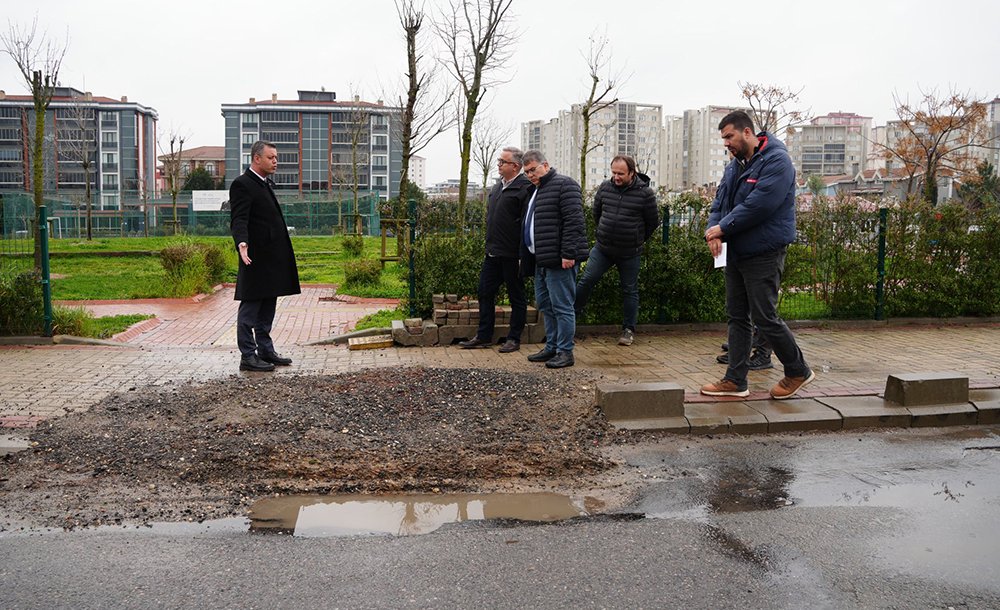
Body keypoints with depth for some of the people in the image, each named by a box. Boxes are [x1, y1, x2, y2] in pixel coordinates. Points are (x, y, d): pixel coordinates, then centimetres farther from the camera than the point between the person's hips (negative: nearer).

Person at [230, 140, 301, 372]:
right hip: (256, 258, -9)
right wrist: (242, 243, -39)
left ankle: (265, 351, 24)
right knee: (250, 307, -2)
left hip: (272, 258, 10)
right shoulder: (242, 185, -11)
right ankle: (248, 356, 3)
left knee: (268, 307, 15)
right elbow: (239, 219, -22)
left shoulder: (265, 184, 18)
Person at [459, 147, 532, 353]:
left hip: (512, 255, -9)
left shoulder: (524, 187, -13)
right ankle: (484, 336, 21)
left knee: (517, 297, 5)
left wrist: (523, 254, -20)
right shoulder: (497, 186, 15)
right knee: (485, 293, 11)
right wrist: (490, 241, 19)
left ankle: (514, 339, 15)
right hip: (493, 252, 9)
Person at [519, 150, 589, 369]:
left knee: (562, 307, -6)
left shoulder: (564, 185, -8)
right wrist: (526, 257, 23)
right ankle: (552, 347, 23)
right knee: (545, 305, 14)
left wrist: (568, 254, -22)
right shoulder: (535, 190, 22)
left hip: (558, 260, -10)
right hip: (541, 260, 10)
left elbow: (573, 222, -17)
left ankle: (565, 352, 0)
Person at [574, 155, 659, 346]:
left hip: (630, 253, -2)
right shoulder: (605, 187, -1)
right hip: (602, 248, 3)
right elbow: (596, 212, 17)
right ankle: (573, 314, 12)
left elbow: (652, 222, 2)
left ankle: (629, 330, 17)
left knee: (630, 290, 8)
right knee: (586, 280, -3)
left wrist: (637, 239, 10)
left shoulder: (645, 193, -11)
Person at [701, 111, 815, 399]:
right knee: (737, 317, 11)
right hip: (735, 254, 9)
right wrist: (713, 230, -9)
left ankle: (798, 371, 16)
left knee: (765, 317, -4)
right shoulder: (735, 165, 14)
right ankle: (735, 380, 18)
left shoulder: (776, 161, -14)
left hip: (763, 254, -9)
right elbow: (719, 203, 11)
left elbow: (757, 205, -24)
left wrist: (723, 228, -17)